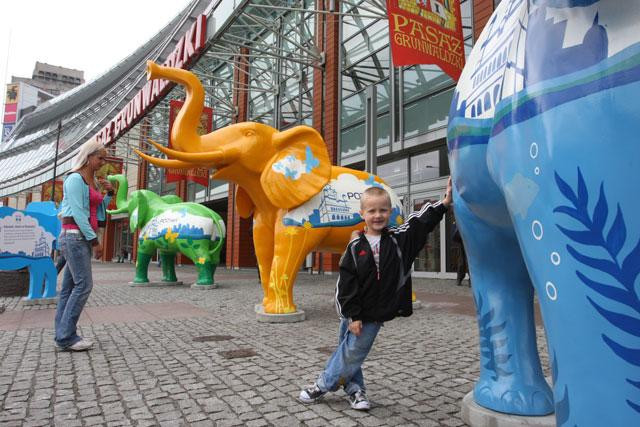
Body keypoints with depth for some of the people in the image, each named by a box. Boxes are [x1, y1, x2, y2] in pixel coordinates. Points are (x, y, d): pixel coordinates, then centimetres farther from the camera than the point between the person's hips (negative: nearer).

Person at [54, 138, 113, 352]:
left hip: (85, 237, 9)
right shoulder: (75, 178, -9)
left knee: (70, 286, 8)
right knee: (83, 284, -12)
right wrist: (95, 241, -16)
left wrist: (109, 194, 7)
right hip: (75, 235, -9)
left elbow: (98, 212, 20)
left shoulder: (92, 180, 17)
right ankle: (66, 337, -7)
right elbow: (78, 213, -16)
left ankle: (63, 335, 12)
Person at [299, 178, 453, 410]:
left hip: (375, 314, 0)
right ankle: (355, 389, 29)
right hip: (354, 314, 1)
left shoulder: (398, 239, -2)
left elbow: (422, 221, -14)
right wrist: (352, 315, -12)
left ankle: (322, 386, 22)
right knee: (346, 350, 10)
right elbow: (346, 284, -9)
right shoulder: (355, 247, -7)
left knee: (352, 353, 5)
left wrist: (444, 203, -29)